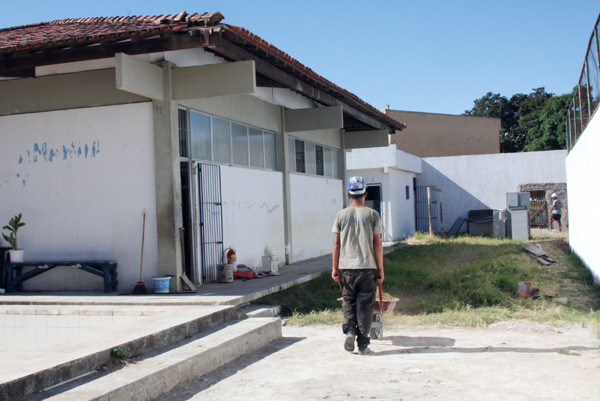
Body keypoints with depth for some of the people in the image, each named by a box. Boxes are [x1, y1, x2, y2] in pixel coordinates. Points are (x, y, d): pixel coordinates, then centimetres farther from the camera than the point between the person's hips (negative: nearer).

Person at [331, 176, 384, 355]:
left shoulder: (341, 215, 3)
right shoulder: (372, 215, -1)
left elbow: (336, 244, 3)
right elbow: (377, 244, -2)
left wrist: (335, 268, 9)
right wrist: (380, 270, 3)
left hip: (346, 266, 1)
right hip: (367, 266, -1)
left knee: (349, 301, 17)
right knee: (365, 304, 5)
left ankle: (349, 329, -2)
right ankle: (363, 343, 7)